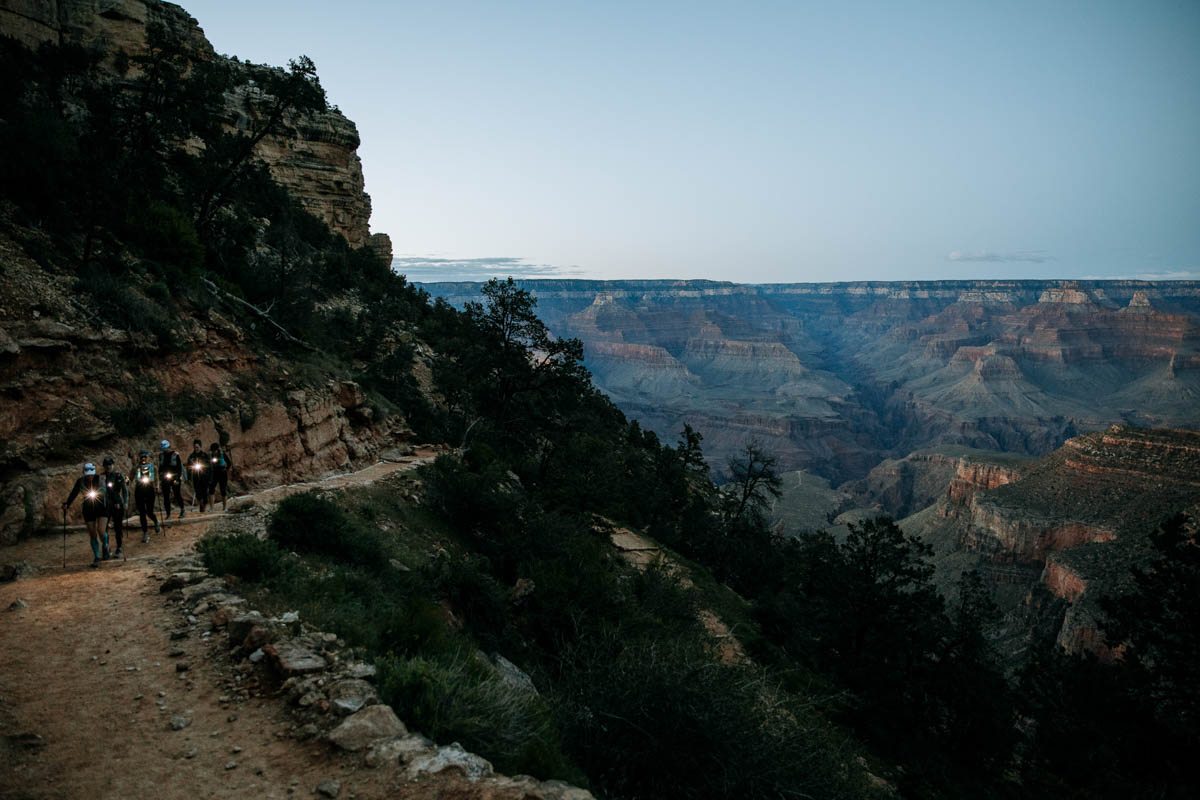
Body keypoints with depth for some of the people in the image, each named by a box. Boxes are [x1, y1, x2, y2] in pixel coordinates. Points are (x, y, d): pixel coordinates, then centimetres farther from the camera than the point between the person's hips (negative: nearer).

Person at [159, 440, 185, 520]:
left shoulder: (175, 455, -8)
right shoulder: (161, 455, 7)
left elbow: (180, 467, -7)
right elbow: (160, 467, 18)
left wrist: (178, 479, -13)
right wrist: (160, 476, 10)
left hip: (175, 478, -4)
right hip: (165, 479, 4)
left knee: (177, 495, 3)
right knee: (166, 497, 0)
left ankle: (182, 510, 22)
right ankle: (168, 514, 4)